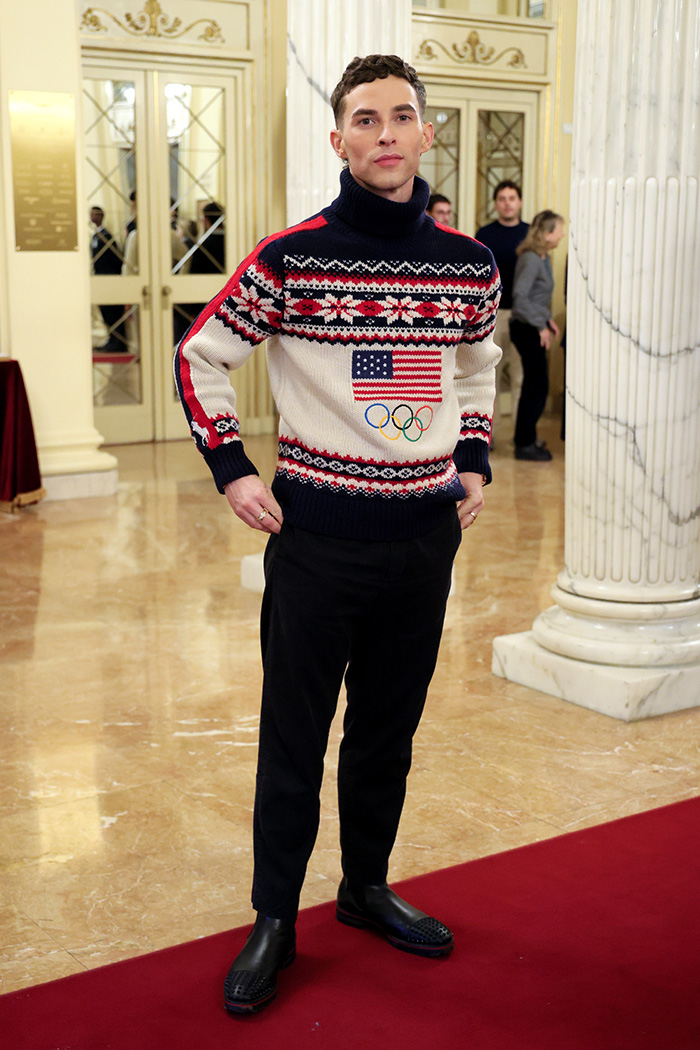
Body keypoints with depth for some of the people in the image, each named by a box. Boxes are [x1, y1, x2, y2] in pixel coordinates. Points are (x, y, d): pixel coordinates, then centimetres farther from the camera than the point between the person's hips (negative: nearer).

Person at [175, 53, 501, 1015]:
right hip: (318, 537, -3)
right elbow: (199, 359, 1)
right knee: (294, 736, 5)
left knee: (390, 727, 16)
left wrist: (474, 465, 11)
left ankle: (367, 887, 35)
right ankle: (274, 921, 21)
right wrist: (233, 470, -6)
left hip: (425, 537, 4)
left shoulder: (470, 266, 3)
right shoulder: (289, 259, -9)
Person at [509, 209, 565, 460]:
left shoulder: (543, 258, 11)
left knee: (533, 386, 15)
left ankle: (525, 440, 25)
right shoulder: (531, 259, -18)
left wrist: (548, 318, 13)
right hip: (526, 329, -10)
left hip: (533, 329, 10)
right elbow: (520, 297, -25)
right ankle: (525, 444, 4)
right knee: (538, 386, -5)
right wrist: (540, 326, -19)